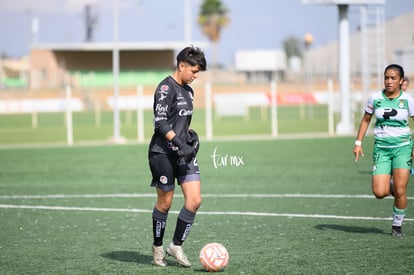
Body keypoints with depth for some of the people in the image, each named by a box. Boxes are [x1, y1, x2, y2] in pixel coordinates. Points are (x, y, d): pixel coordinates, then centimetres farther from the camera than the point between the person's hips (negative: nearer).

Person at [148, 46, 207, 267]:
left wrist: (191, 134, 7)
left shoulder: (188, 91, 15)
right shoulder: (166, 88, -12)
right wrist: (180, 143, -24)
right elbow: (160, 122, -18)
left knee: (195, 200, -3)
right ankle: (158, 248, 21)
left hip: (184, 153, 8)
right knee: (165, 203, 3)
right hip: (163, 153, -8)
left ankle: (176, 246, 9)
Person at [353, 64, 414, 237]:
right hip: (381, 147, 1)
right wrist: (358, 142, 7)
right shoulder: (375, 98, 1)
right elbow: (366, 119, 13)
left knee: (400, 191, -10)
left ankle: (397, 225, 10)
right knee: (379, 193, -10)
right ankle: (391, 189, 27)